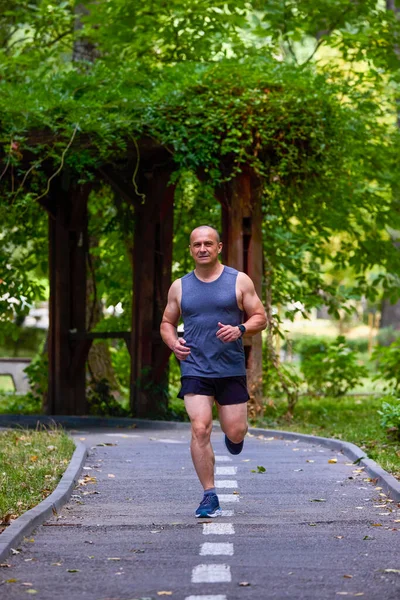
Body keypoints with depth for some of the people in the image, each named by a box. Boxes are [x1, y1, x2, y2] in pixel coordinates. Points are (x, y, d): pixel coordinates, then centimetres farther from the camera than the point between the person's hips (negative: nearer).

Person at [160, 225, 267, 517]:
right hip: (195, 370, 0)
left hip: (231, 369, 0)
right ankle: (209, 496, -6)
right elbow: (167, 323, 18)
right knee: (200, 430, -13)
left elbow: (261, 318, 4)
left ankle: (234, 435, 40)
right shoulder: (180, 287, 9)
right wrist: (173, 342, -4)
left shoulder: (239, 281, 3)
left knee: (235, 432, 0)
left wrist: (240, 329, -16)